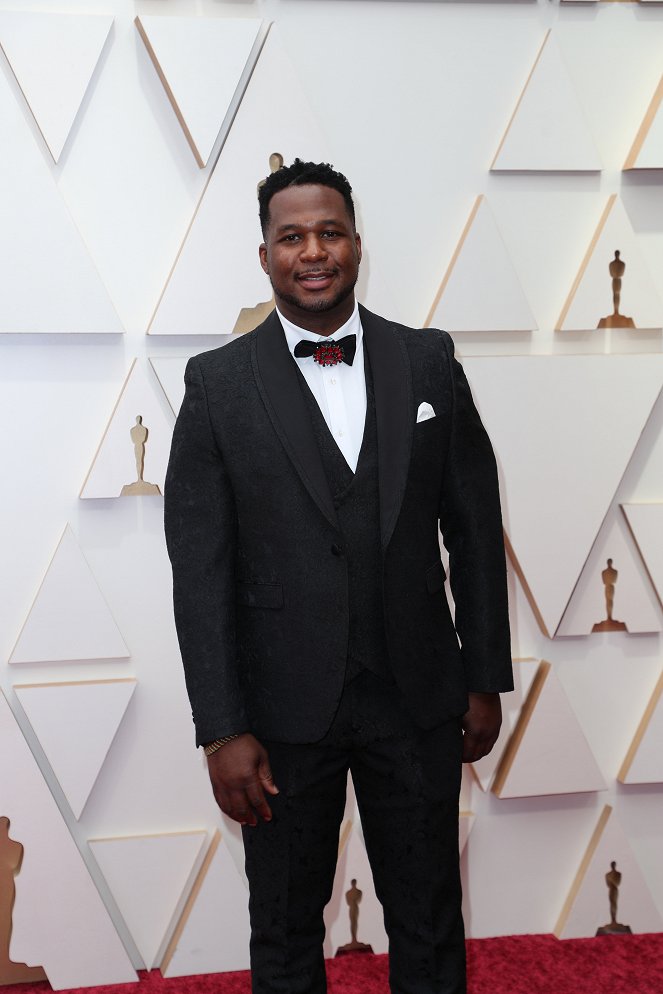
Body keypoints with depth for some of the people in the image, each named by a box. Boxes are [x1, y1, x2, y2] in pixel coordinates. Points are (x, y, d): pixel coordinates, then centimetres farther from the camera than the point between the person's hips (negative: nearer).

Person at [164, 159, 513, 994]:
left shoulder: (428, 362, 0)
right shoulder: (218, 384, -6)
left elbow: (474, 527, 4)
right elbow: (200, 569, -7)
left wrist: (486, 679, 4)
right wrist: (223, 730, -10)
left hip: (418, 697, 2)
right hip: (284, 706, -1)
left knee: (429, 927, 16)